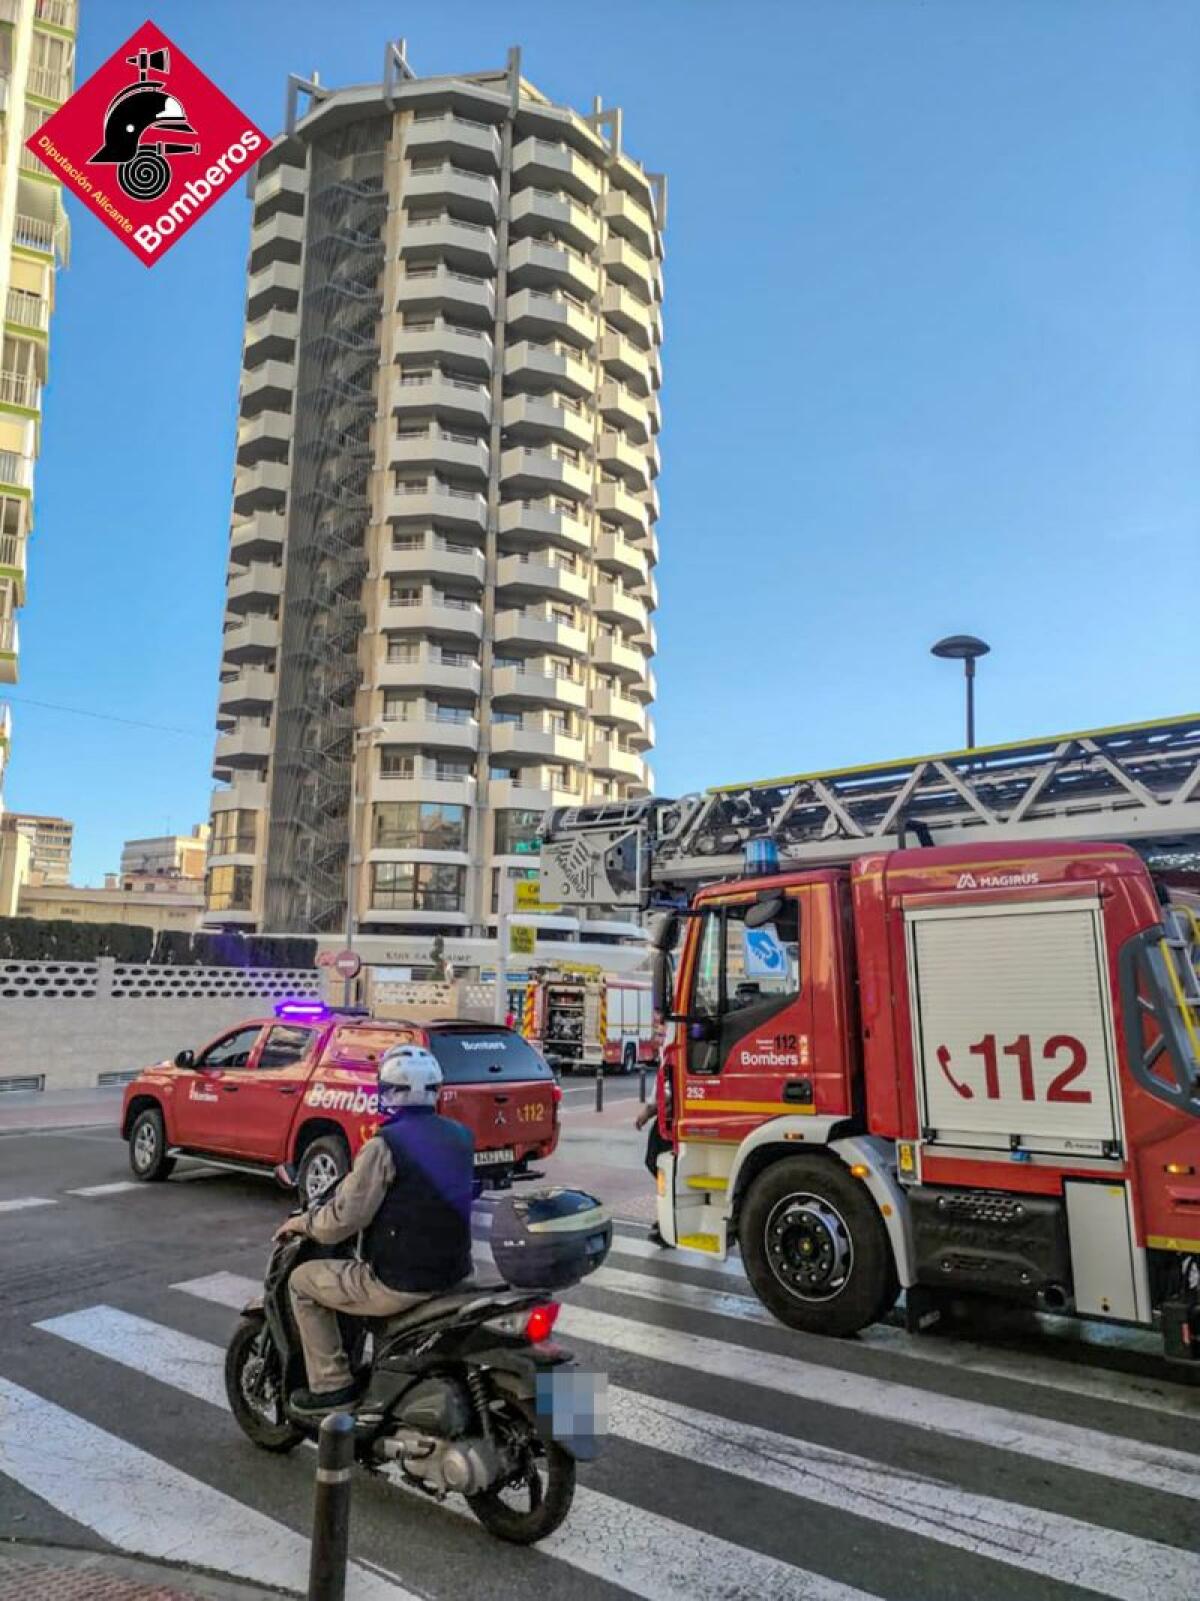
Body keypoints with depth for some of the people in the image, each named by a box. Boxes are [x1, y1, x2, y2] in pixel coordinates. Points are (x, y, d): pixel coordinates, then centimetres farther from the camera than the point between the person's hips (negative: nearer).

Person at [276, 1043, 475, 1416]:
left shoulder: (386, 1145, -17)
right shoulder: (461, 1136, 5)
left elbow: (343, 1220, -16)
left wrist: (301, 1223, 4)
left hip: (401, 1283, -7)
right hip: (454, 1273, 7)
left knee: (302, 1281, 13)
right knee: (363, 1269, 34)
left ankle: (332, 1384, 13)